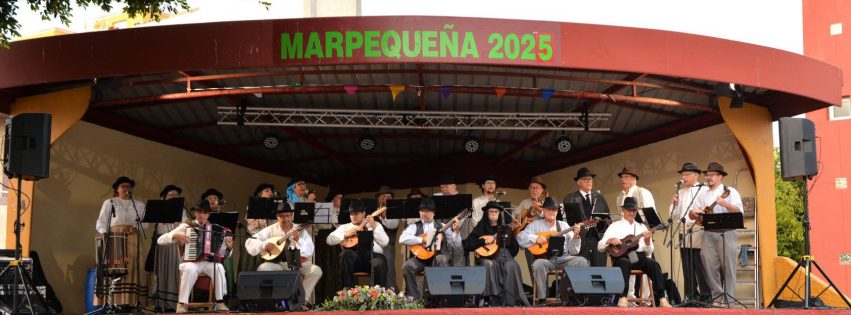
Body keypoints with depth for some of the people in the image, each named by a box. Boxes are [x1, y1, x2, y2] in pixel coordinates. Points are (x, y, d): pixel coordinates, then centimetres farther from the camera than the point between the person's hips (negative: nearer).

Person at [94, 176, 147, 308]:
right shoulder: (109, 202, 14)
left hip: (132, 238, 2)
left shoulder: (139, 205, 20)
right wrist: (104, 233, -11)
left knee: (130, 268, -8)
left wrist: (136, 227, -10)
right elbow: (101, 223, 8)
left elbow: (145, 223, 11)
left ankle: (128, 301, -12)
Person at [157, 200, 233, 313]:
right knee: (190, 269, -37)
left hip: (209, 262, 2)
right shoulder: (185, 226, 6)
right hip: (190, 262, -1)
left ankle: (220, 303, -22)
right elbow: (160, 240, 0)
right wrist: (176, 235, -14)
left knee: (219, 268, -32)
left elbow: (224, 254, 14)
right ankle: (181, 304, -30)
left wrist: (228, 247, -7)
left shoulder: (215, 228, 13)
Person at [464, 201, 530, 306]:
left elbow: (515, 249, 8)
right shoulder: (481, 227, 12)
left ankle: (509, 301, -31)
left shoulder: (505, 227, 17)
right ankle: (494, 300, -34)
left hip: (504, 255, 2)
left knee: (511, 266, -31)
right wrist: (484, 241, -8)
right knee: (489, 265, -36)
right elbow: (466, 245, 0)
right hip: (487, 256, -1)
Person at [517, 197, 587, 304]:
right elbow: (520, 238, 3)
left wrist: (575, 237, -6)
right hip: (545, 257, -2)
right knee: (538, 264, -36)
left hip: (563, 258, 2)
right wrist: (535, 238, -9)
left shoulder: (564, 225, 19)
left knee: (582, 261, -25)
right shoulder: (536, 225, 16)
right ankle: (542, 298, -25)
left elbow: (573, 251, 12)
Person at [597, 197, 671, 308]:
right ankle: (623, 298, -44)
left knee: (654, 264, -28)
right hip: (622, 256, -3)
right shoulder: (615, 226, 14)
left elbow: (649, 252, 15)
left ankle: (661, 298, -30)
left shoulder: (641, 227, 20)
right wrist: (610, 240, -12)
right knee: (625, 263, -37)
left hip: (639, 257, 3)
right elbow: (600, 247, 8)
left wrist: (647, 241, -6)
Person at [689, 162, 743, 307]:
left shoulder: (730, 191, 2)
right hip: (709, 234, 5)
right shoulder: (703, 194, 17)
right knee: (711, 267, 1)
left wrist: (725, 204, -24)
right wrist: (695, 212, -7)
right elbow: (692, 214, 17)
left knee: (728, 267, -3)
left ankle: (727, 300, 0)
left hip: (726, 234, -4)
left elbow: (739, 211, -9)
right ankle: (717, 298, 8)